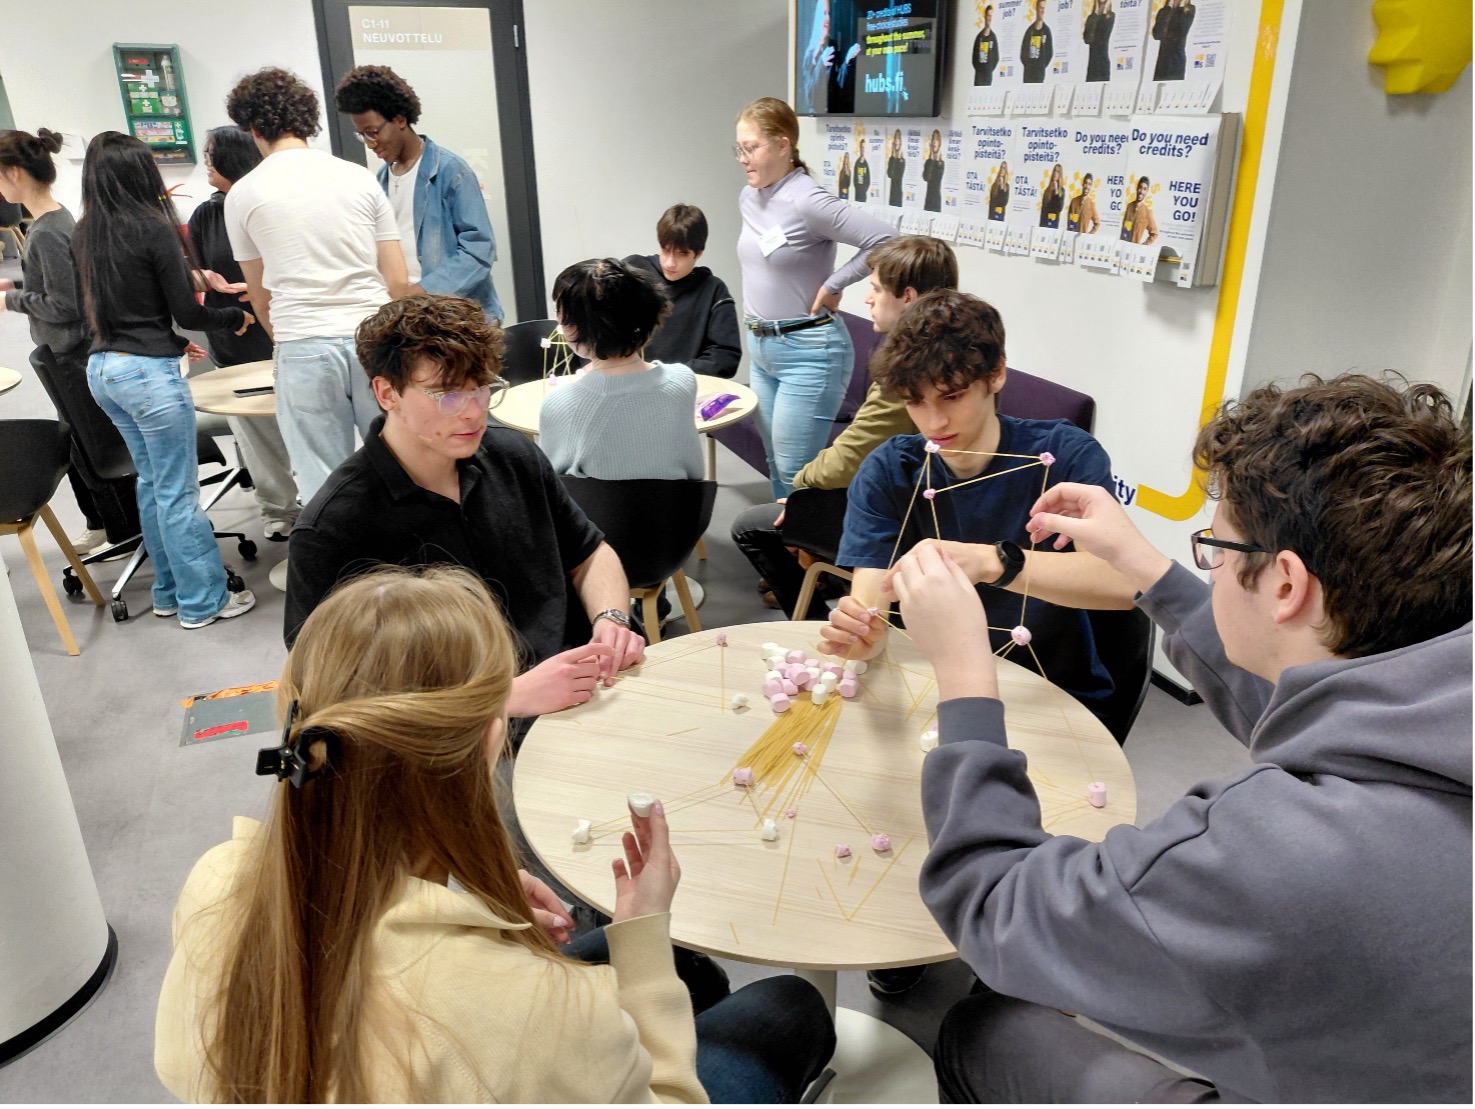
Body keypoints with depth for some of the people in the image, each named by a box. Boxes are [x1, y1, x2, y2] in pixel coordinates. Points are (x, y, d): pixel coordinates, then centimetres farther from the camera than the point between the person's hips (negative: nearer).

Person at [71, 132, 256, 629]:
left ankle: (169, 592, 26)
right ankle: (203, 601, 9)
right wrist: (236, 317, 8)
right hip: (149, 371, -8)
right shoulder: (153, 229, -12)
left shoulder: (83, 234, 9)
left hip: (102, 368, 8)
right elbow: (187, 313, -10)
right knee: (178, 492, 0)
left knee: (152, 482, 18)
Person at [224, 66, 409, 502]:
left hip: (304, 350, -1)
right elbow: (398, 281, 5)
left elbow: (261, 299, 13)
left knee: (325, 488, 5)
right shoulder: (359, 177, 7)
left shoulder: (243, 195, 5)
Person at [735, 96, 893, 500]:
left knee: (795, 473, -4)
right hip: (761, 348, 8)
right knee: (776, 466, 16)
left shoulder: (808, 202, -18)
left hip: (808, 351, -8)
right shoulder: (748, 198, 7)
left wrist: (832, 286, -16)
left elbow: (886, 241, -22)